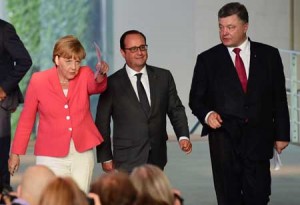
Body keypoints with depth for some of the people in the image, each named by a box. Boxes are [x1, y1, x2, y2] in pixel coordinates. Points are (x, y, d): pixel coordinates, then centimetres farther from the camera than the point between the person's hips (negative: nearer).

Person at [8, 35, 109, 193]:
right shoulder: (38, 81, -3)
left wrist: (100, 76, -45)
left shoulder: (85, 75, 1)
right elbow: (26, 119, 3)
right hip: (51, 156, -2)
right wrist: (16, 152, 2)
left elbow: (96, 87, -22)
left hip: (83, 152, 2)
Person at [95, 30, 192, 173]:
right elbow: (102, 123, 2)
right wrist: (106, 158, 1)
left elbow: (176, 109, 11)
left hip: (157, 159, 3)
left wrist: (183, 136, -6)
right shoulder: (112, 84, -2)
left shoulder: (163, 77, 7)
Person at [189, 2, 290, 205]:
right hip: (224, 139, 0)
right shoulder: (207, 59, 4)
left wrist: (282, 134, 7)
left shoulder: (269, 55, 6)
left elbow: (279, 98, 9)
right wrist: (207, 114, -13)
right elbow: (196, 98, 8)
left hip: (258, 139, 0)